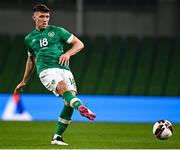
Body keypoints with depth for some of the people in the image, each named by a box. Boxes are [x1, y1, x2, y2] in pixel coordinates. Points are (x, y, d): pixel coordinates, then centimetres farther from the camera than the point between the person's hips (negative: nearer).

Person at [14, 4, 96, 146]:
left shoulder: (57, 31, 14)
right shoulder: (29, 39, 21)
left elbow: (79, 44, 13)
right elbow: (31, 60, 36)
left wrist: (68, 53, -7)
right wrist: (23, 82, 40)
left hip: (64, 69, 1)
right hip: (46, 70, -1)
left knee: (69, 103, -13)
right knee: (63, 87, -33)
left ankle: (57, 137, 0)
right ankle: (81, 107, -62)